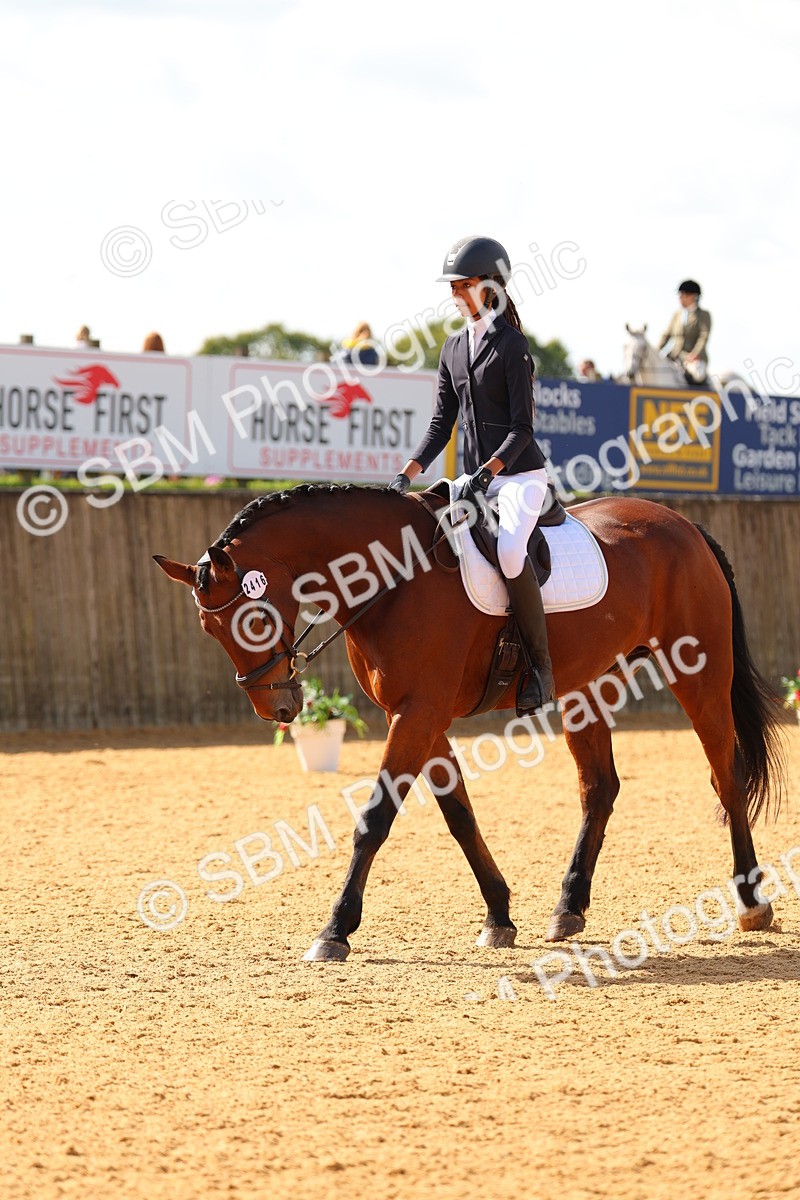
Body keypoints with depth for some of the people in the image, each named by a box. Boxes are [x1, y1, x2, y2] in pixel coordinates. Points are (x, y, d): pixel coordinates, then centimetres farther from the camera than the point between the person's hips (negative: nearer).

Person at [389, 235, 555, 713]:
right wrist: (407, 475, -1)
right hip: (477, 479, 8)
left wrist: (487, 471, -26)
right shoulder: (454, 349, 13)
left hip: (520, 473, -8)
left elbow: (522, 428, -13)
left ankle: (542, 668, -25)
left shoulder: (511, 344, -8)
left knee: (510, 550, -33)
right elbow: (442, 425, 12)